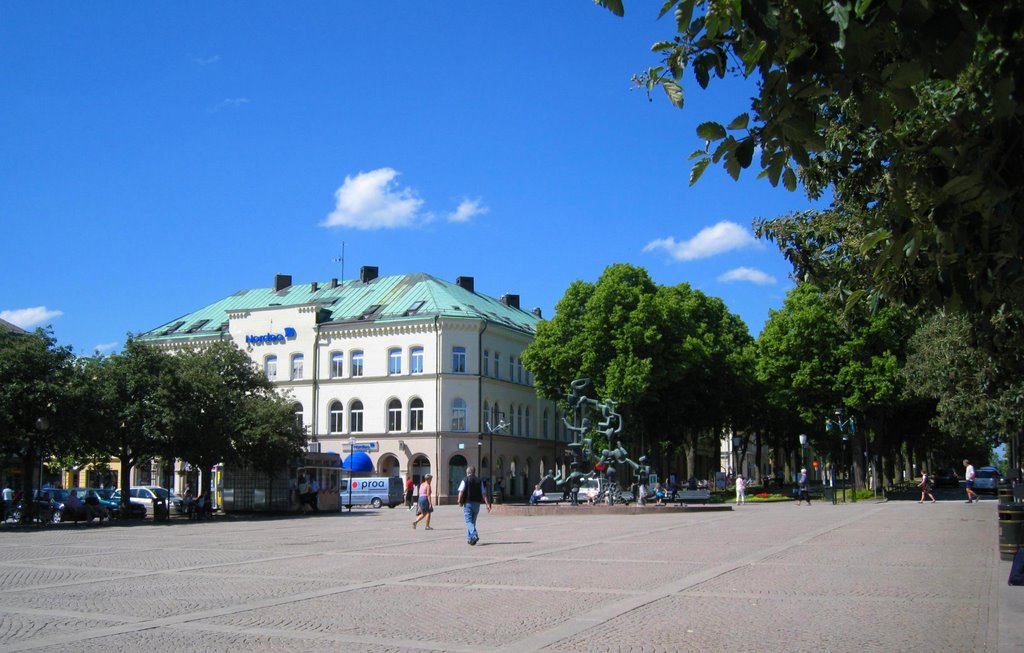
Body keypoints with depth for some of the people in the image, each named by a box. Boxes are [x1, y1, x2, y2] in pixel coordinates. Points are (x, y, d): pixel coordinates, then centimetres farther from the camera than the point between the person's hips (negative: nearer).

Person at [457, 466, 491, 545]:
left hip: (468, 503, -4)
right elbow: (483, 493, 3)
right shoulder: (479, 481, 7)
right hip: (477, 503, 4)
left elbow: (461, 492, -13)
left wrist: (460, 501, -2)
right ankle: (470, 539, 23)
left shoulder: (465, 480, -4)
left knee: (469, 521, -5)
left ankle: (474, 535, -27)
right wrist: (487, 503, -1)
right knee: (473, 521, 16)